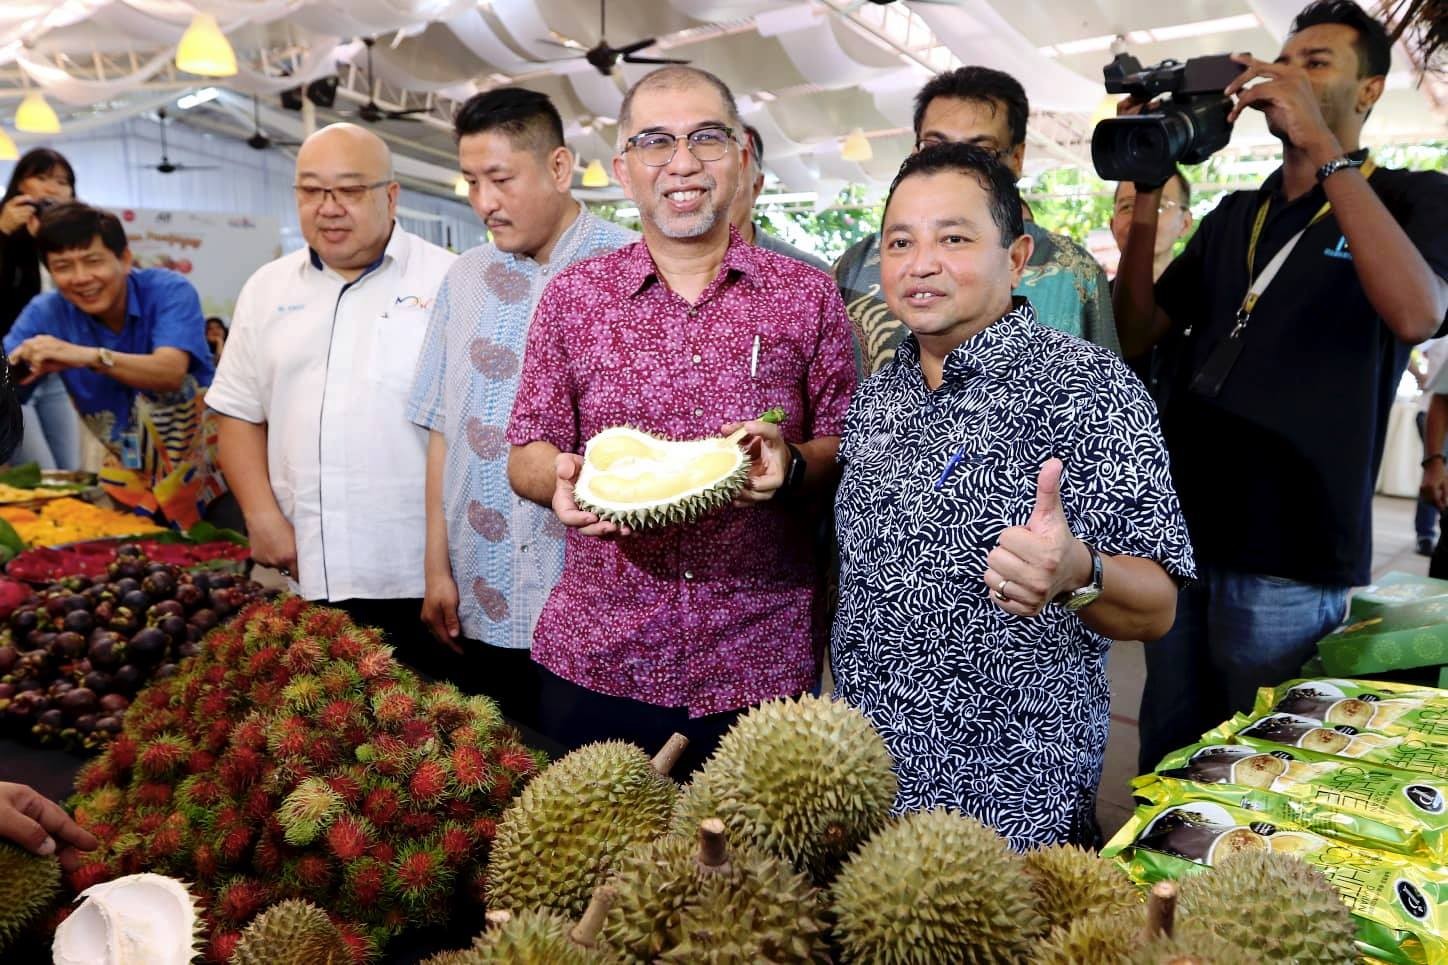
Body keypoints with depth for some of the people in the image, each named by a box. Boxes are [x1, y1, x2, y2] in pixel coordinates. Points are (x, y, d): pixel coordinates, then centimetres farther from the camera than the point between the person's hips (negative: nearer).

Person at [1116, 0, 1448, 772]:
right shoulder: (1234, 214, 15)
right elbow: (1138, 336, 9)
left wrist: (1324, 149, -21)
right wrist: (1146, 195, -2)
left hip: (1286, 550, -4)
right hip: (1179, 528, 5)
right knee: (1166, 760, 15)